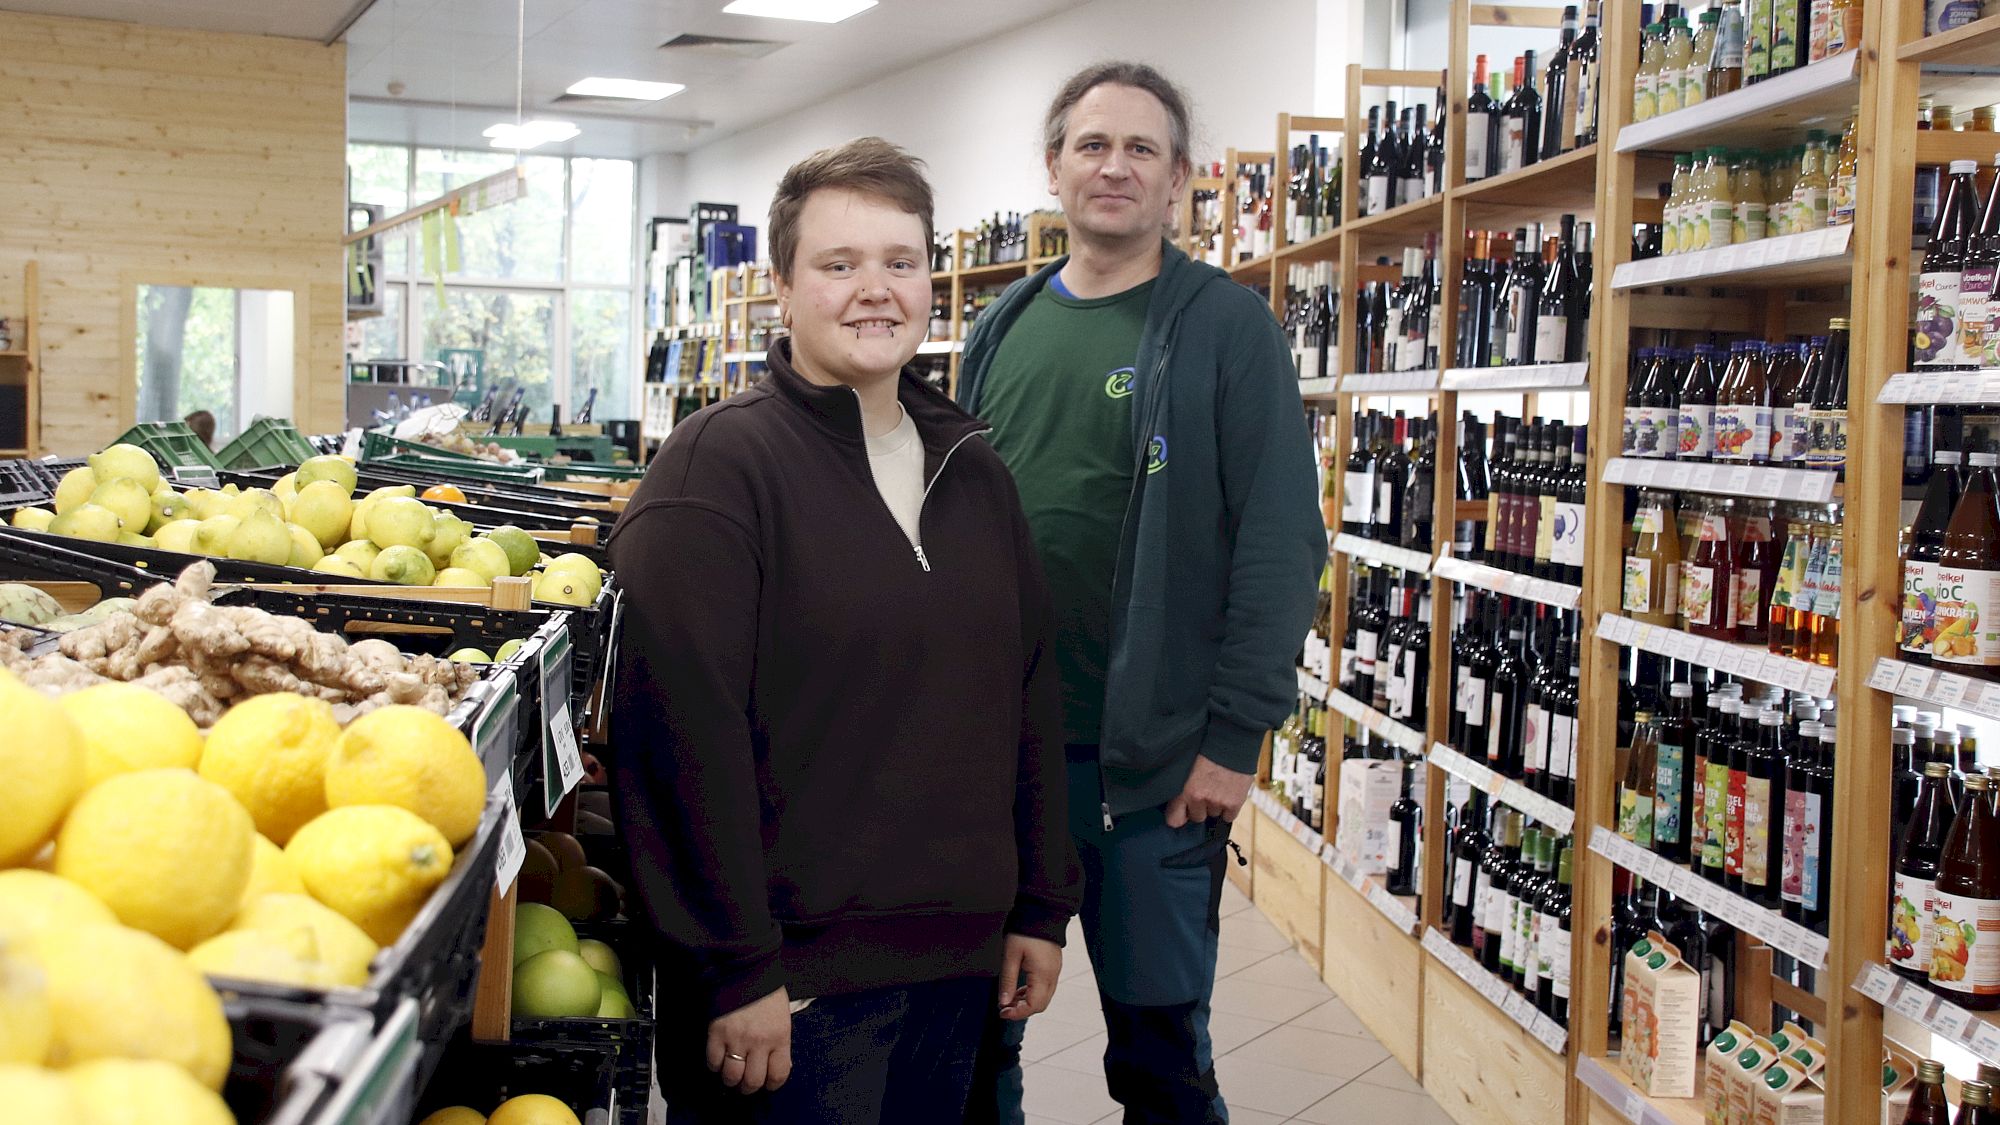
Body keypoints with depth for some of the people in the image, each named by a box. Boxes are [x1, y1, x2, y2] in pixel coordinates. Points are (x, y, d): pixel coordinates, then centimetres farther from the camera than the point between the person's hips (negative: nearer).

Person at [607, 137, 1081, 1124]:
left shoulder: (975, 474, 10)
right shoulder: (717, 465, -11)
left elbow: (1029, 698, 14)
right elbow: (683, 733, -17)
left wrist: (1041, 906, 11)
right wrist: (734, 968, -18)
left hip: (957, 963, 6)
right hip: (788, 975, -6)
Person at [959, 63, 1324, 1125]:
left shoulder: (1226, 327, -5)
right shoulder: (1003, 329, 10)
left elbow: (1282, 541, -11)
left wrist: (1234, 736, -15)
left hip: (1155, 758, -4)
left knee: (1158, 1037, 8)